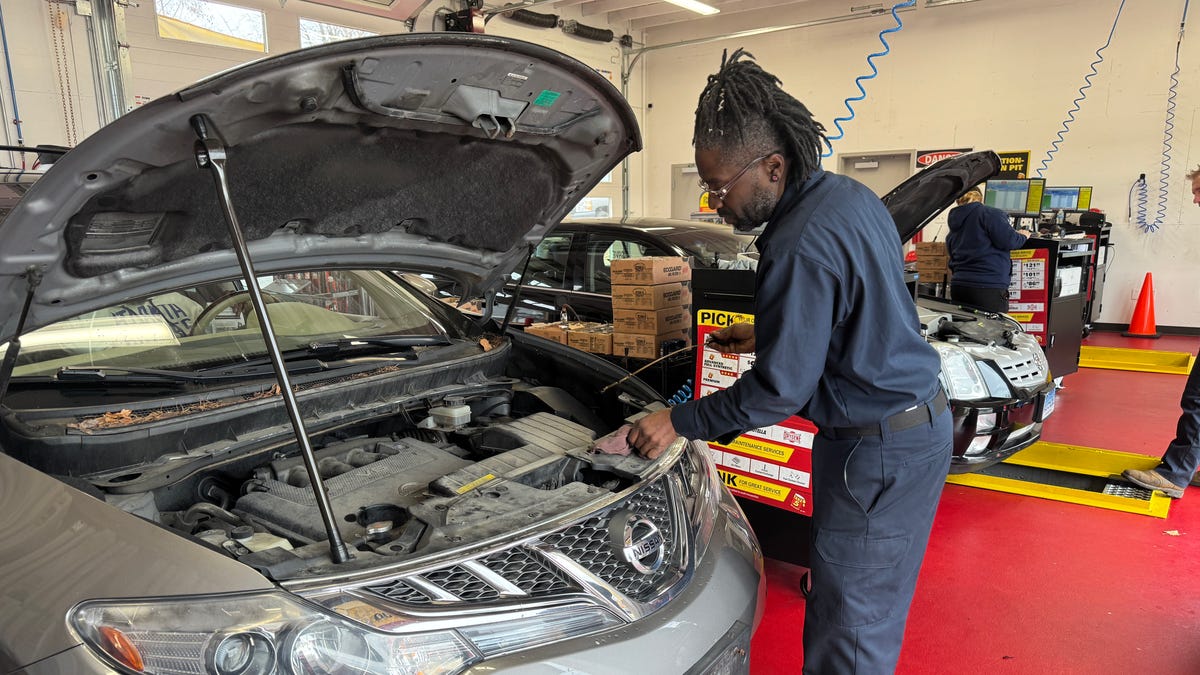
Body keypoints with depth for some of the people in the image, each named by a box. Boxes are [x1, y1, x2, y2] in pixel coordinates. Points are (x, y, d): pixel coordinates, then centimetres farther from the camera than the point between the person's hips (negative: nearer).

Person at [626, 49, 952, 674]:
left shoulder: (799, 248, -26)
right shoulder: (852, 196, 5)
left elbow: (780, 392, -22)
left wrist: (679, 422, -12)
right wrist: (764, 334, 17)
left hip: (877, 449, -10)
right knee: (871, 609, 23)